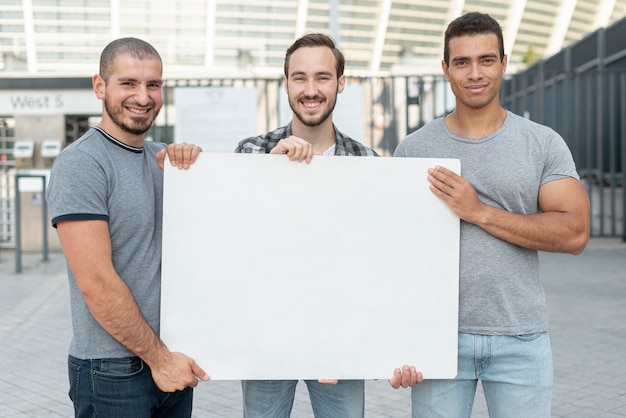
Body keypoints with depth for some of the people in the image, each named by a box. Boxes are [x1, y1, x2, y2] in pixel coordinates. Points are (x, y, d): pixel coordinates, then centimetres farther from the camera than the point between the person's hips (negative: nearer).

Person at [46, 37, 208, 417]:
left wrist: (192, 170, -5)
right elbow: (96, 283, -19)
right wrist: (158, 357, -13)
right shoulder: (80, 164, -13)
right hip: (113, 371, -7)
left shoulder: (160, 156, 10)